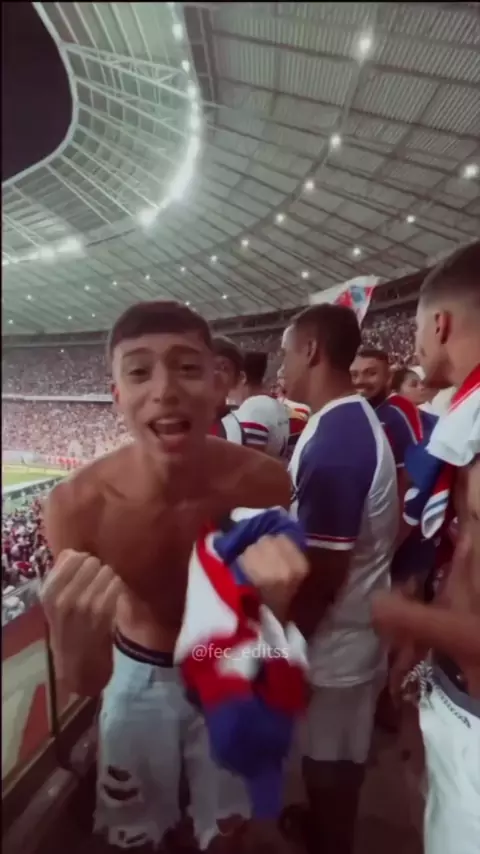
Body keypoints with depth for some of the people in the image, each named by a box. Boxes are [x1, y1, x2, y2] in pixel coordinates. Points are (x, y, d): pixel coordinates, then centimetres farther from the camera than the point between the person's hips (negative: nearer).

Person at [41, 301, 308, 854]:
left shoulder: (264, 482, -28)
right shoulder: (76, 506, -29)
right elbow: (87, 683, -19)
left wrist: (269, 586, -39)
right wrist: (73, 638, -43)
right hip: (138, 677, 0)